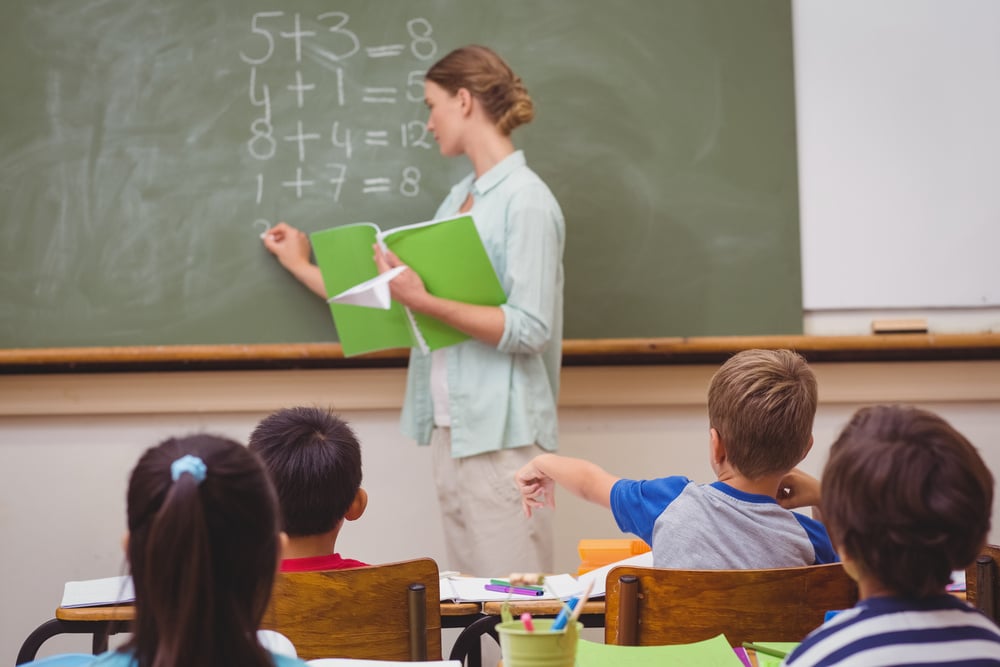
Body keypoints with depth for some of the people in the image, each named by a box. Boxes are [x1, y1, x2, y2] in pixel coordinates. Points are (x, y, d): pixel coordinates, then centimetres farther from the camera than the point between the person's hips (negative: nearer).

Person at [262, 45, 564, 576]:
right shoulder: (460, 198, 15)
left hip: (502, 433, -8)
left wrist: (425, 302, -23)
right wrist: (304, 268, 30)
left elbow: (529, 329, -17)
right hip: (453, 427, 8)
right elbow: (403, 299, 22)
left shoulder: (526, 201, -10)